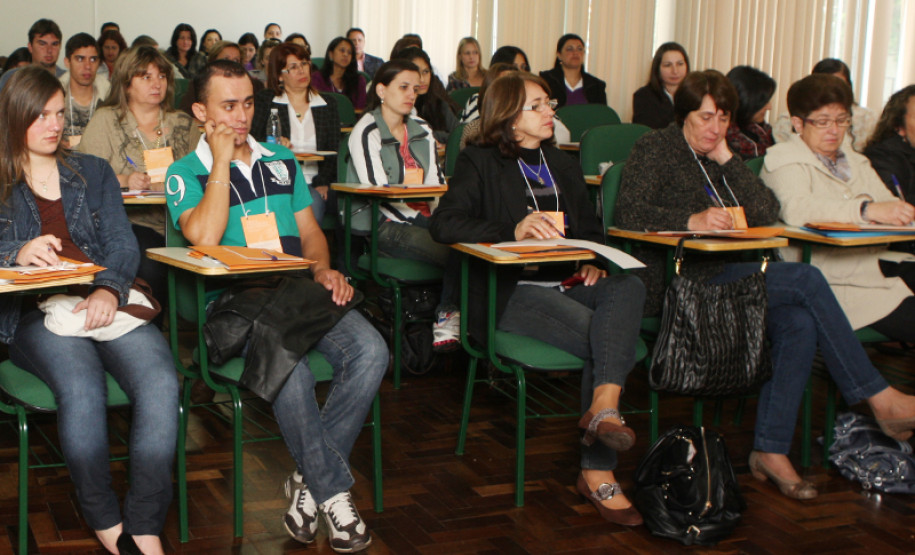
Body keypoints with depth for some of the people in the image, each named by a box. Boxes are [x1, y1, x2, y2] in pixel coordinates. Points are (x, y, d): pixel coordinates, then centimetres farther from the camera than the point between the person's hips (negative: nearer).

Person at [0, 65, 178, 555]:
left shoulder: (93, 172, 22)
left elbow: (122, 244, 11)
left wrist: (108, 291, -10)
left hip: (105, 302, 2)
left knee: (160, 380, -28)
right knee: (81, 385, -34)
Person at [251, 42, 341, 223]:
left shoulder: (328, 104, 16)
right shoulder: (263, 100, 12)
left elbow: (334, 151, 9)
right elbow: (253, 141, 2)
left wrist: (323, 182, -8)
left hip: (315, 186, 1)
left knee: (313, 201, -31)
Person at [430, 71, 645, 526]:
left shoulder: (562, 166, 26)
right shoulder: (480, 162, 7)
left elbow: (591, 229, 26)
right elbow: (445, 223, -8)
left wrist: (592, 263, 2)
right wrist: (513, 230, -22)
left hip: (564, 284, 5)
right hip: (506, 293, -5)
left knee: (629, 288, -29)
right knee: (606, 337, -29)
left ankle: (603, 406, -41)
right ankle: (598, 472, -27)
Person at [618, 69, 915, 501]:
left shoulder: (721, 158, 24)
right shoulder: (656, 149, 4)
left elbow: (767, 213, 10)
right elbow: (629, 213, -13)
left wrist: (727, 160, 3)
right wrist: (692, 220, -26)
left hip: (724, 277, 7)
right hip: (678, 283, -7)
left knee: (799, 322, -23)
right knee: (806, 279, -22)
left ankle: (771, 450, -18)